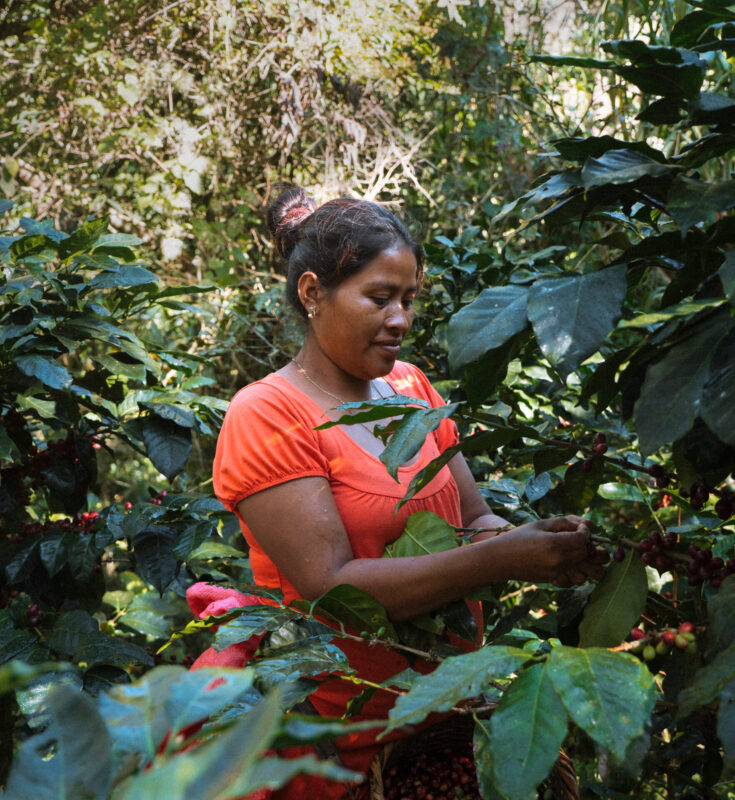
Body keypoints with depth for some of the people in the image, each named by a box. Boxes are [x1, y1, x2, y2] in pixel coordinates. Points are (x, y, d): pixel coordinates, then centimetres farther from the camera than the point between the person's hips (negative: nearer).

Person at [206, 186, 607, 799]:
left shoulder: (409, 386, 3)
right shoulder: (266, 416, -17)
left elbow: (474, 517, 4)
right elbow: (333, 586, -26)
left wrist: (552, 544, -17)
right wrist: (501, 559, -31)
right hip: (341, 739, -6)